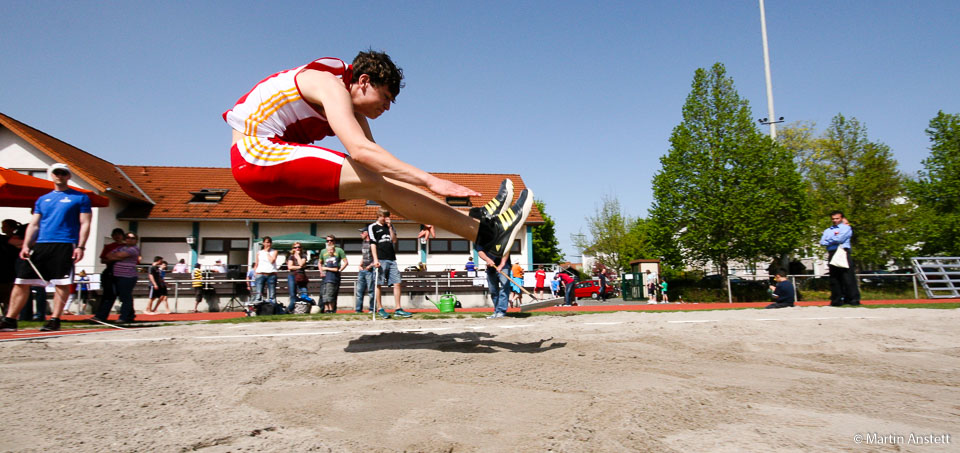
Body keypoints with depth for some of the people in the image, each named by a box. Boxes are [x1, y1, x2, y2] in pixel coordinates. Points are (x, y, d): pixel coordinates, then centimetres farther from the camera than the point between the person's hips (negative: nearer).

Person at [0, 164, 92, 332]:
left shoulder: (80, 198, 6)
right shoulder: (42, 200, 19)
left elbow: (85, 224, 0)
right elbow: (33, 225, 17)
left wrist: (80, 247, -10)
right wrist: (25, 245, 3)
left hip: (65, 246, -5)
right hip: (40, 245, 5)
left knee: (61, 283, -5)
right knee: (21, 281, 2)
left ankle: (54, 320, 3)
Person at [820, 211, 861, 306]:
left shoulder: (846, 228, 8)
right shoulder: (827, 230, 22)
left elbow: (840, 239, -9)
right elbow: (822, 242, 6)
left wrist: (829, 240, 5)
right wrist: (834, 239, -5)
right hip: (832, 254, 5)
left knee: (848, 277, -8)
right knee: (834, 278, 3)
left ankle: (853, 299, -6)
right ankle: (837, 300, 7)